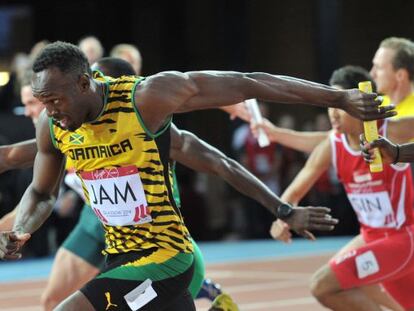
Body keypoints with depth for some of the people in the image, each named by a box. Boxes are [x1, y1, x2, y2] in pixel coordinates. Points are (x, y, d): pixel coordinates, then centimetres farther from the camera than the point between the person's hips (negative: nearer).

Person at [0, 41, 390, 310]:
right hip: (120, 259, 7)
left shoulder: (147, 98, -21)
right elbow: (40, 194, 17)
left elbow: (249, 84, -15)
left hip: (161, 261, -7)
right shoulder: (52, 127, -2)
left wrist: (340, 98, -13)